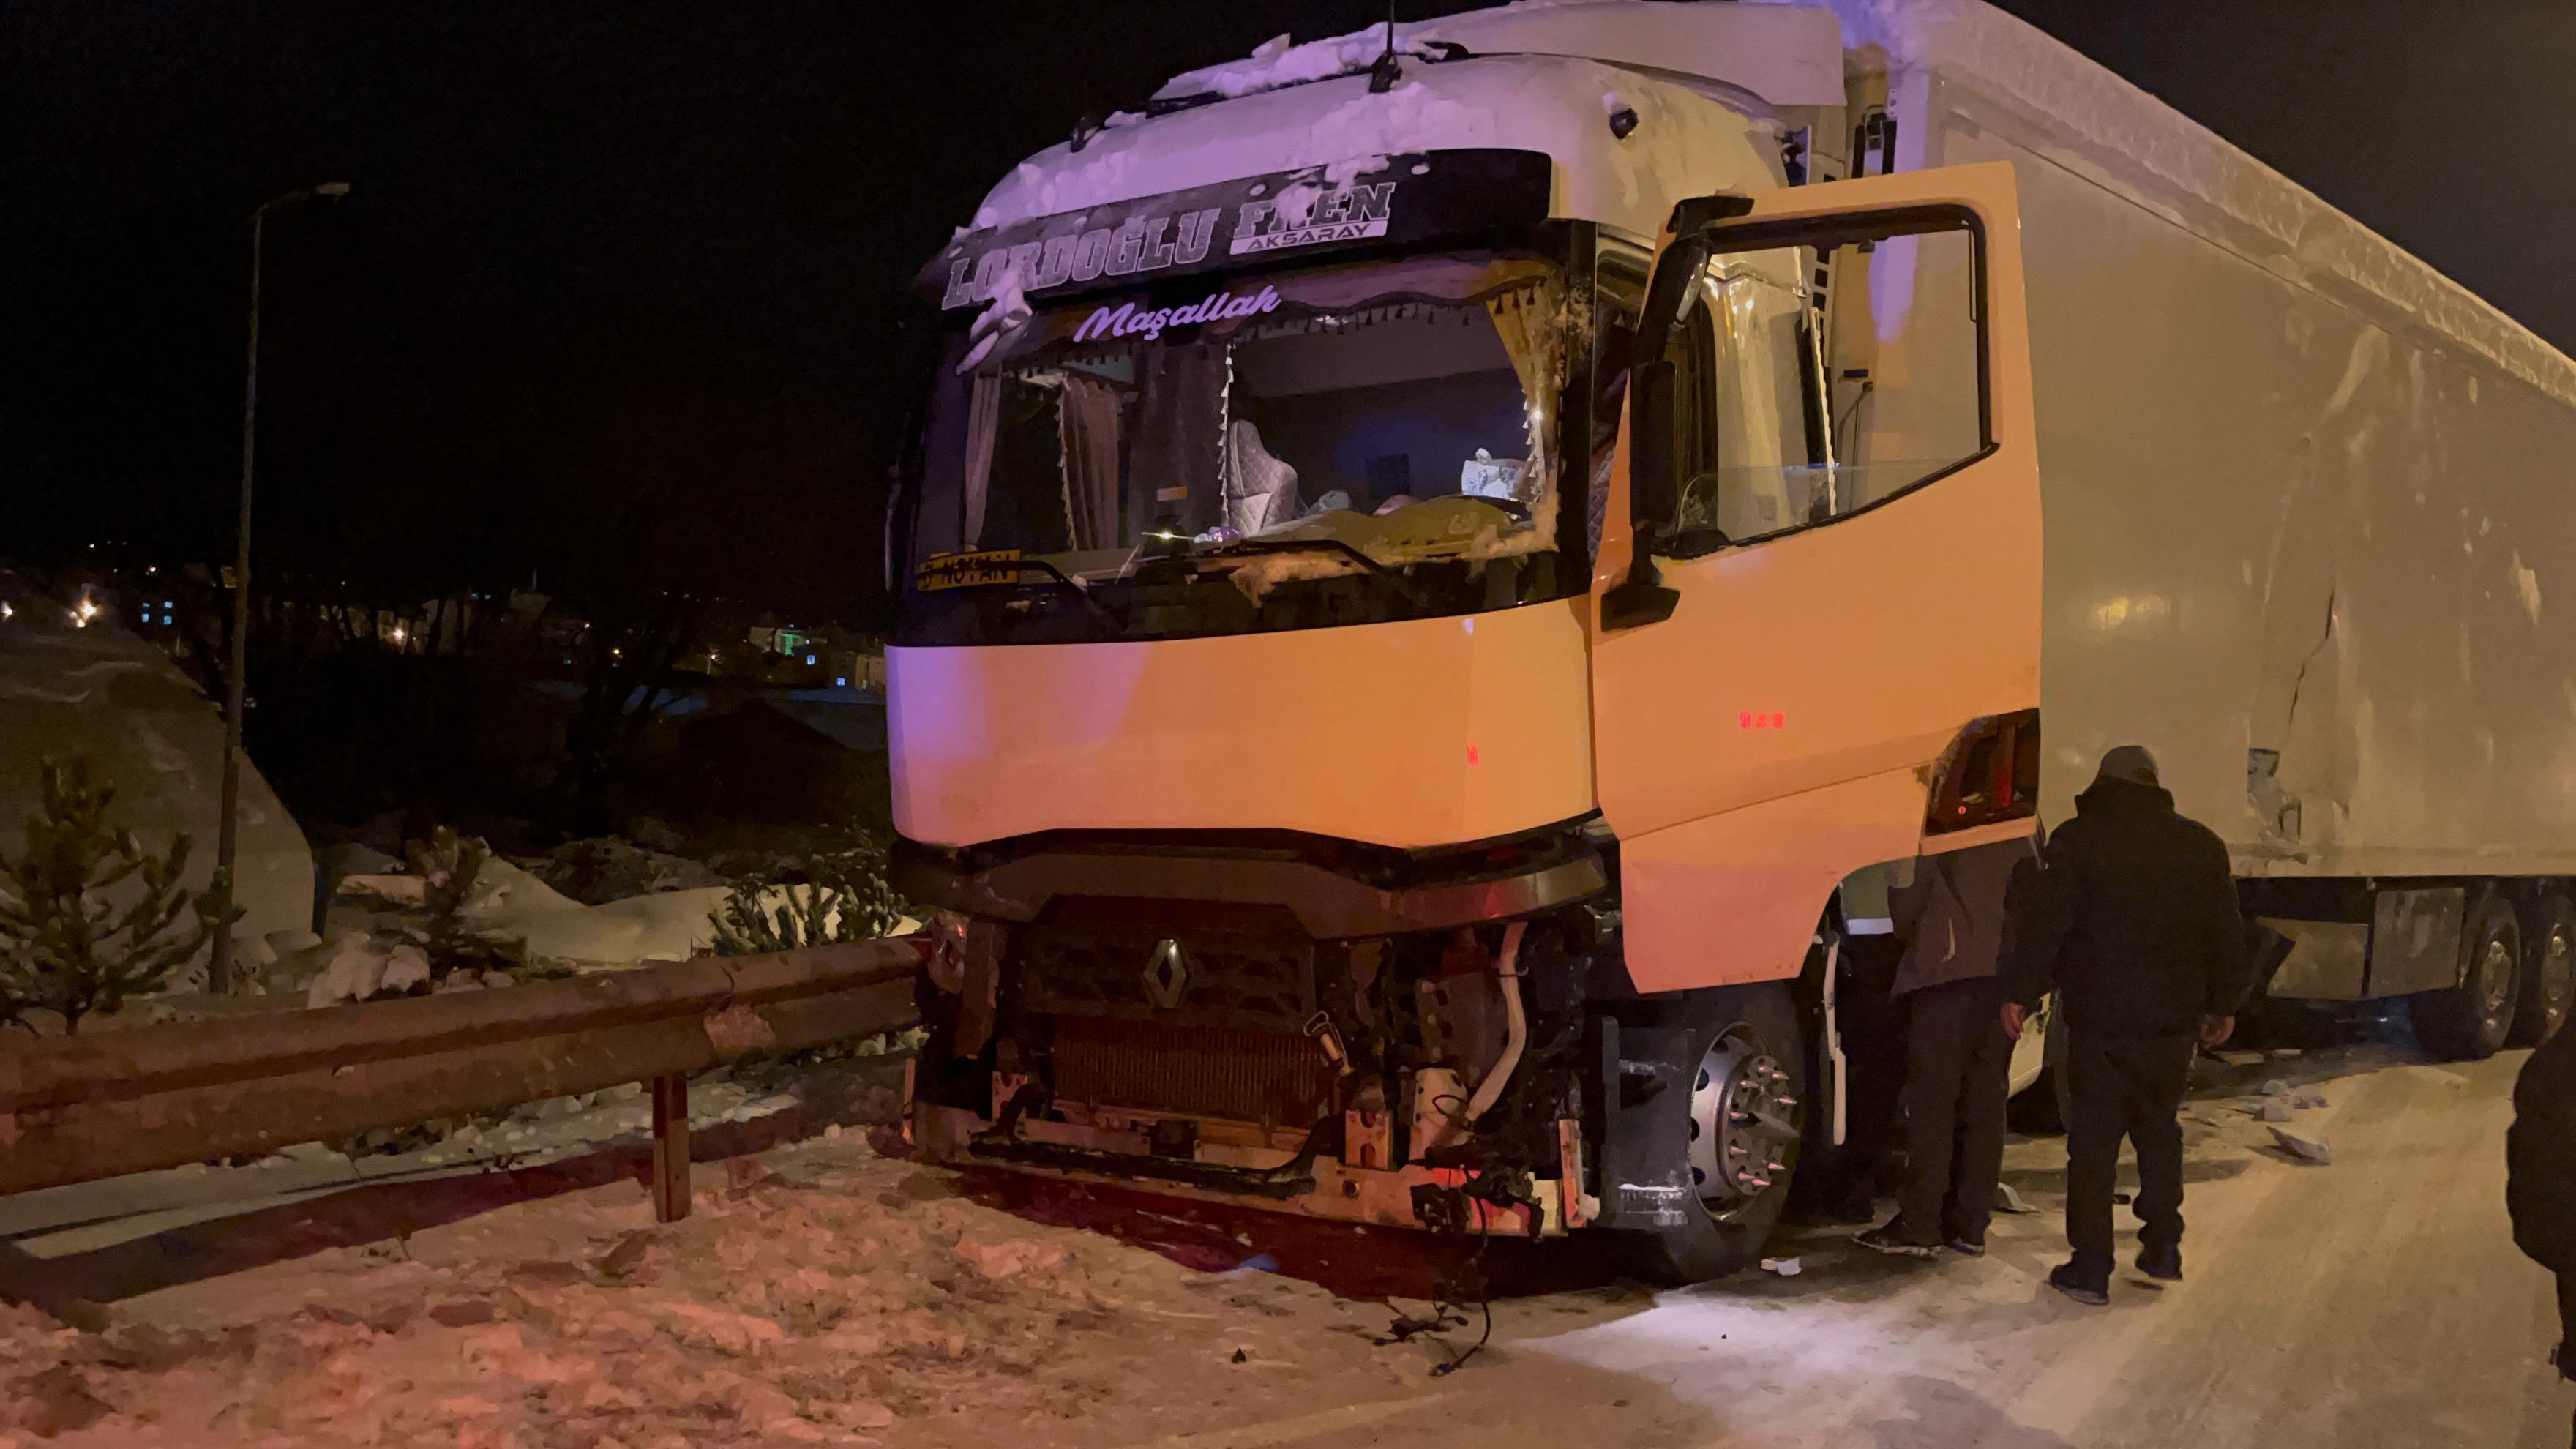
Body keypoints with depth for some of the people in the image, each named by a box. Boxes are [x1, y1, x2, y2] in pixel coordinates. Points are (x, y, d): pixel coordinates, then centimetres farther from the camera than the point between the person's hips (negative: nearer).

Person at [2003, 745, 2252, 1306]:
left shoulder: (2077, 841, -6)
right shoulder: (2202, 846, 7)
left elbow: (2043, 922, -12)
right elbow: (2226, 934, 13)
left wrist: (2020, 994, -7)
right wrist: (2223, 1004, 23)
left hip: (2099, 1020, -4)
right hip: (2174, 1021, 4)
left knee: (2094, 1139, 1)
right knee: (2160, 1131, 19)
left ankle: (2091, 1266, 2)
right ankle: (2163, 1248, 22)